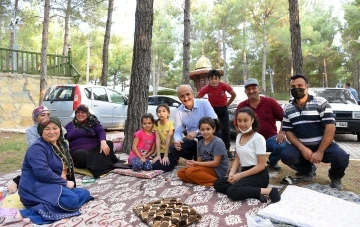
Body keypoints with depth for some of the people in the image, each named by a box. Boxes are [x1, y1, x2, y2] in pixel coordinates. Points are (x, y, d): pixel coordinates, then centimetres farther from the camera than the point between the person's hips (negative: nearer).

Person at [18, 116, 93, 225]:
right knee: (72, 200, -29)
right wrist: (65, 183, -19)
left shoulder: (62, 144, 13)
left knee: (85, 193, -4)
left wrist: (65, 182, -3)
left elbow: (68, 165, 18)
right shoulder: (37, 148, -14)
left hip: (54, 186, 9)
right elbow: (42, 172, -26)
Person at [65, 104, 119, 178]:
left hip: (95, 149, 1)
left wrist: (103, 142, -23)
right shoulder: (70, 125, 20)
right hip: (77, 151, 0)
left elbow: (101, 132, -1)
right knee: (82, 155, -38)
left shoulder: (93, 122, 14)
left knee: (109, 144, -28)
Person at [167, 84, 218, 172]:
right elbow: (178, 131, -1)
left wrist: (197, 132, -30)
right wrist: (177, 141, -26)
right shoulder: (179, 112, -1)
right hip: (192, 140, 3)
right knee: (173, 149, -17)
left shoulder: (204, 103, -13)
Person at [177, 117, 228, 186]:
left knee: (190, 171, -25)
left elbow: (216, 163, -18)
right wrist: (191, 163, -17)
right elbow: (199, 160, 7)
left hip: (217, 170, -7)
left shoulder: (218, 142, -15)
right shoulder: (200, 143, 6)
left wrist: (195, 163, -16)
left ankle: (216, 182, -19)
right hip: (205, 167, 8)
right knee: (181, 173, -5)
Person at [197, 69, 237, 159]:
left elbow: (234, 95, -8)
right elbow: (198, 98, -9)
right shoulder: (206, 88, -25)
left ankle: (227, 150, 8)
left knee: (226, 129, -3)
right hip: (212, 108, 0)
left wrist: (227, 104, -3)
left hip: (223, 108, 0)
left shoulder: (224, 86, -26)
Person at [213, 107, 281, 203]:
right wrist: (232, 173, -5)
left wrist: (240, 175, -16)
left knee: (232, 192, -28)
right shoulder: (239, 136, 8)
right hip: (245, 172, 9)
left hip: (258, 175, -8)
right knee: (217, 184, -6)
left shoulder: (258, 138, -14)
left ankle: (267, 191, -19)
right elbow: (238, 158, 13)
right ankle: (255, 193, -15)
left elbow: (261, 165, -15)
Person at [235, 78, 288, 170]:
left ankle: (272, 161, 8)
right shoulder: (241, 106, 2)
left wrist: (282, 133, -14)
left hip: (270, 138, 0)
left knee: (283, 146, -31)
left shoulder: (270, 102, -1)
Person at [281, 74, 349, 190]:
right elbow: (288, 132, 2)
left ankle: (335, 177, 9)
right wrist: (302, 148, -15)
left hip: (324, 145, -2)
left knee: (341, 157, -30)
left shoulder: (321, 103, -6)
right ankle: (308, 169, 9)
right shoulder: (287, 109, 4)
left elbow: (330, 127, -13)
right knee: (285, 155, -25)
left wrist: (320, 151, -19)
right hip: (302, 147, 2)